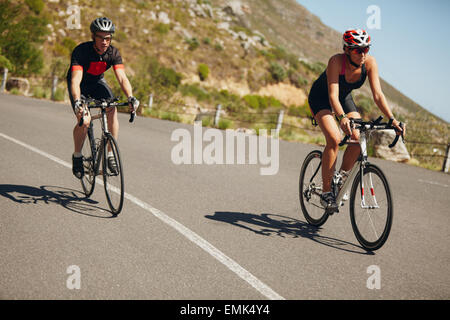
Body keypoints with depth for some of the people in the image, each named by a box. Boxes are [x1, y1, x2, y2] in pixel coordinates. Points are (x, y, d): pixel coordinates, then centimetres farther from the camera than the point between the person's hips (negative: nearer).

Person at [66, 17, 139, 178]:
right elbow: (76, 80, -41)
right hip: (80, 85, -3)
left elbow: (122, 78, -27)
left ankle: (111, 154, -12)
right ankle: (77, 156, 3)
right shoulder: (81, 51, -31)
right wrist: (77, 101, -58)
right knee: (84, 121, -23)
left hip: (97, 82, 3)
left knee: (112, 110, -23)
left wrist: (131, 98, -45)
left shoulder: (113, 53, -19)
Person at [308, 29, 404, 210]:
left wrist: (392, 119, -34)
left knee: (359, 138, -17)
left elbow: (377, 94, -23)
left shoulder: (370, 63, -22)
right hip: (321, 98, -5)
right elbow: (333, 95, -41)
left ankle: (342, 178, 5)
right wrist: (342, 118, -58)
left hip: (344, 98, 5)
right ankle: (326, 191, -15)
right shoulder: (336, 61, -33)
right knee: (334, 139, -26)